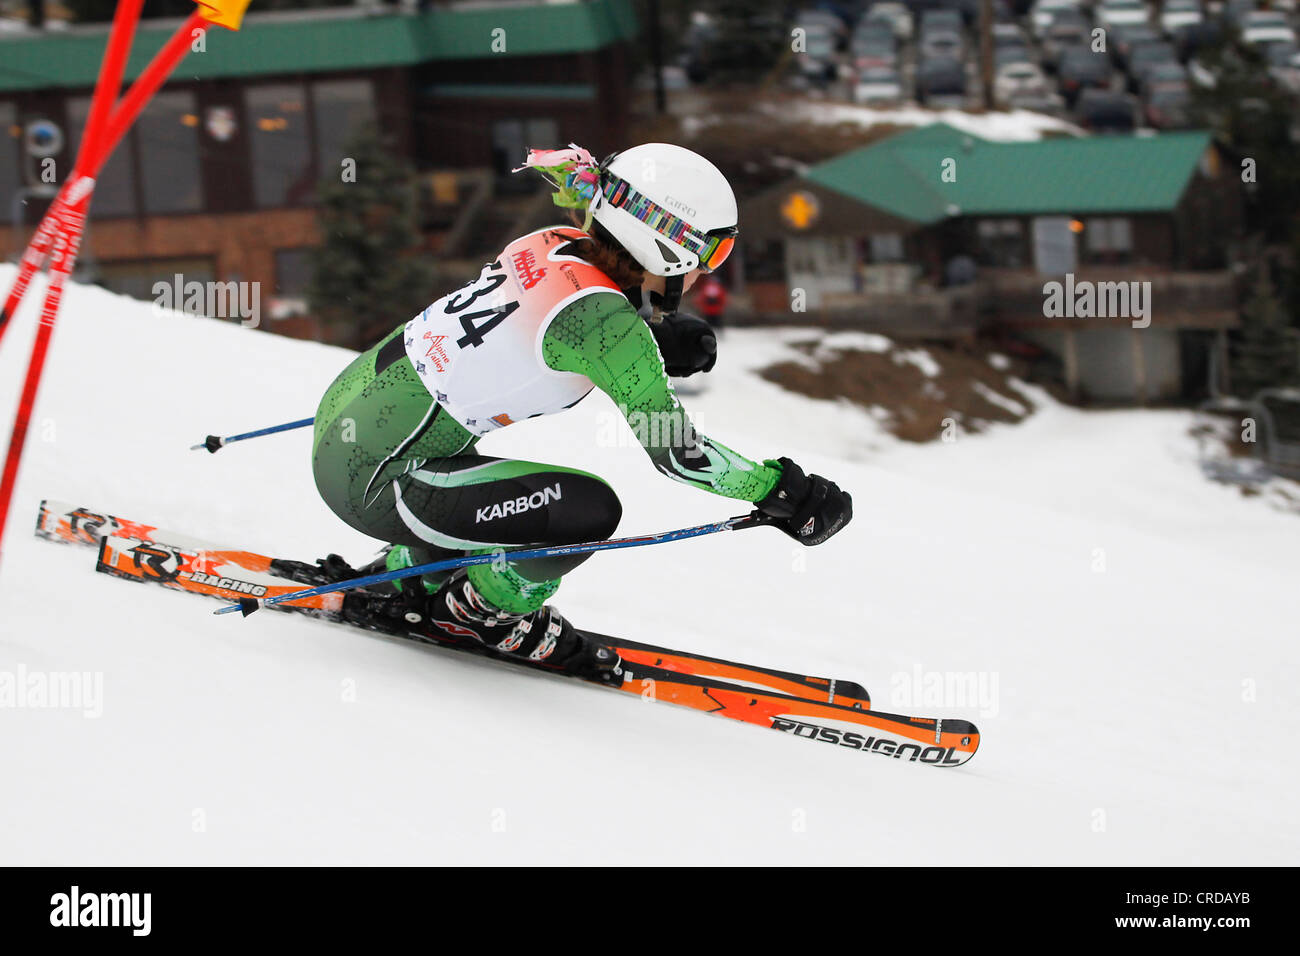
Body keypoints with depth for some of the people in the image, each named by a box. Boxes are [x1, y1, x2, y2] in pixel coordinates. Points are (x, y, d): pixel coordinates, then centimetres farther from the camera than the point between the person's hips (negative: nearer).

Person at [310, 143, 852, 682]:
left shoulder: (554, 245, 2)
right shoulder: (602, 316, -22)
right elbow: (673, 449, -19)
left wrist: (660, 342, 8)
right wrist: (781, 491, -11)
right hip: (371, 481, -9)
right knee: (591, 509, -16)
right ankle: (481, 609, 6)